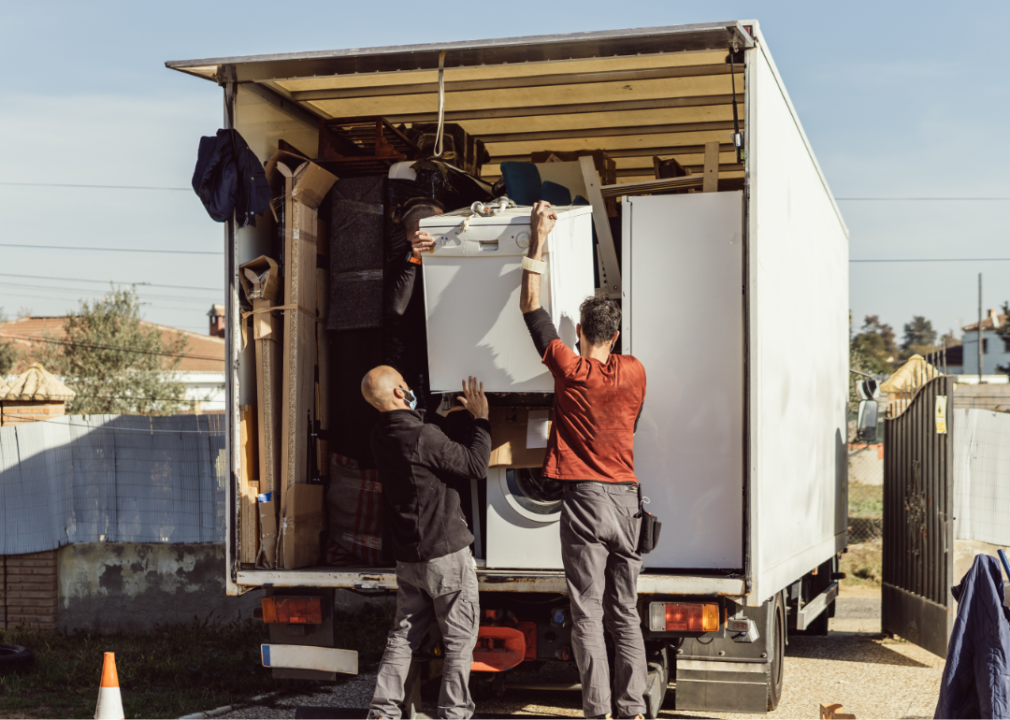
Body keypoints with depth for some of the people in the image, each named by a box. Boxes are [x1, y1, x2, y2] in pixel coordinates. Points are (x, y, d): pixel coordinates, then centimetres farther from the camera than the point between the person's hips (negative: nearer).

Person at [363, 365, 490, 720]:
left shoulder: (381, 437, 4)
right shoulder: (424, 437, -21)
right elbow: (477, 466, -14)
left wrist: (461, 414, 19)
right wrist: (480, 418, -6)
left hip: (408, 556, 7)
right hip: (447, 553, -7)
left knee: (404, 634, 14)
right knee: (460, 637, 4)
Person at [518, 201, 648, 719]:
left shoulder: (569, 370, -5)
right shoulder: (634, 372, 4)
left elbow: (531, 308, 3)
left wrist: (538, 241, 7)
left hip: (584, 500, -4)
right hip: (625, 496, 4)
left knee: (587, 614, -1)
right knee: (626, 613, 9)